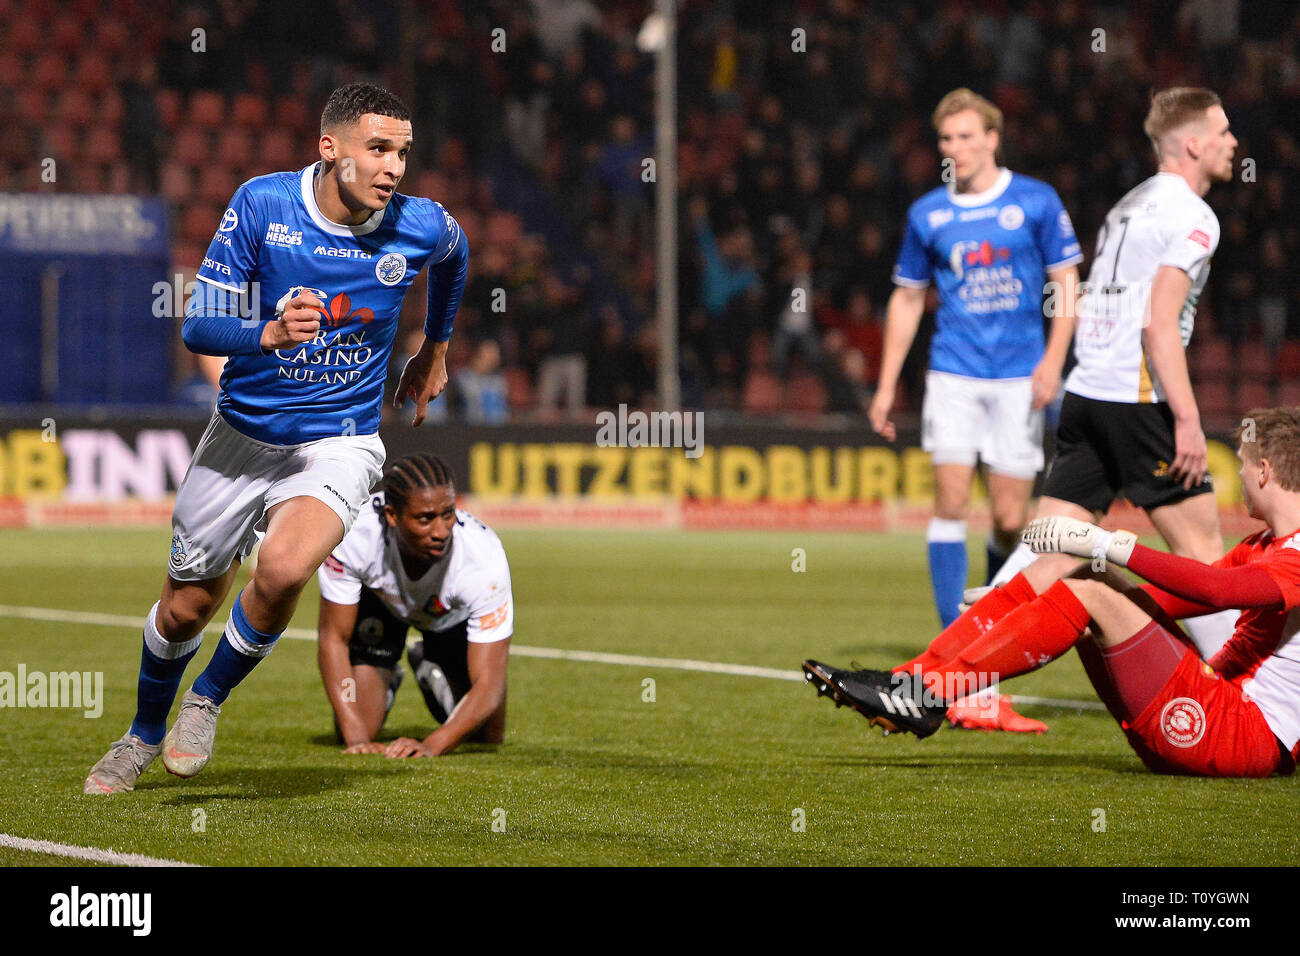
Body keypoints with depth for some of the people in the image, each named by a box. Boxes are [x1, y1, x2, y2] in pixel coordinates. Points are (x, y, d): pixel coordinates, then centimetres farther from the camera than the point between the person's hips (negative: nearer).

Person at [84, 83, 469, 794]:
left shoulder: (420, 227, -11)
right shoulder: (260, 205, -14)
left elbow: (454, 254, 16)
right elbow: (198, 327, -15)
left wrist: (434, 349, 28)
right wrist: (271, 333, -35)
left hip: (339, 445, -1)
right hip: (243, 434, 1)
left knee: (282, 571, -29)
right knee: (186, 608, 10)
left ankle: (208, 698, -1)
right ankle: (145, 733, 41)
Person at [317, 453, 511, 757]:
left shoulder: (483, 557, -43)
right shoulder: (354, 534, -41)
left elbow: (489, 684, -41)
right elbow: (333, 638, -28)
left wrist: (431, 746, -57)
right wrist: (357, 738, -39)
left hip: (456, 615, 0)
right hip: (377, 600, 0)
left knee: (488, 735, 0)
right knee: (352, 732, -11)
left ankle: (434, 674, 31)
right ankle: (385, 679, 25)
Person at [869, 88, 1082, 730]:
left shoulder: (1036, 202, 1)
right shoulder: (928, 214, 7)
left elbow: (1065, 283, 4)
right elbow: (907, 297, 16)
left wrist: (1053, 361, -9)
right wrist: (886, 384, 12)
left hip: (1020, 376, -1)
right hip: (954, 372, 1)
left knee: (1009, 520, -2)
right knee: (951, 501, -12)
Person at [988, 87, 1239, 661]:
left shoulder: (1128, 206, 21)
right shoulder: (1191, 216, -7)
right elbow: (1160, 323, -17)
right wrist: (1187, 419, -18)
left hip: (1085, 393, 8)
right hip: (1139, 400, -8)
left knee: (1050, 549, 4)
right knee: (1198, 543, 1)